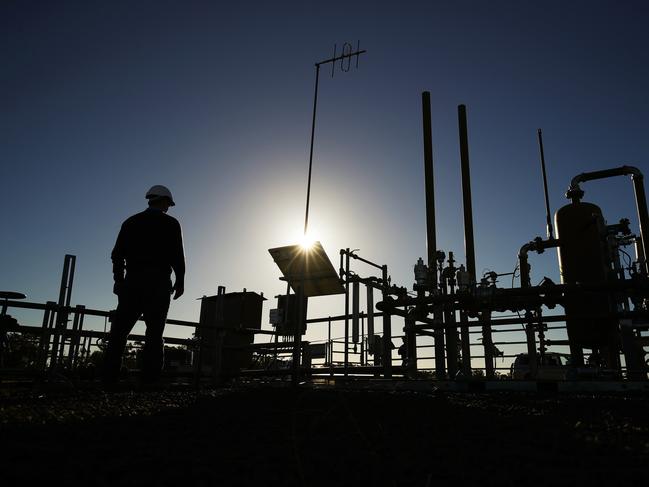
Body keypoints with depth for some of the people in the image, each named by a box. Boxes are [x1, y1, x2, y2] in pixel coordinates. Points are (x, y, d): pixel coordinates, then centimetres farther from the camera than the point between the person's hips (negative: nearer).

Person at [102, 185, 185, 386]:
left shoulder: (131, 222, 13)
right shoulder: (170, 223, 2)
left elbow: (117, 254, 9)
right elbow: (177, 256, -5)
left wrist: (119, 279, 14)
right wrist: (180, 281, 2)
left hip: (132, 280, 3)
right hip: (158, 282, -3)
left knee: (119, 330, 5)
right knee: (154, 333, -2)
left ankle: (109, 378, 0)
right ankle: (149, 380, -7)